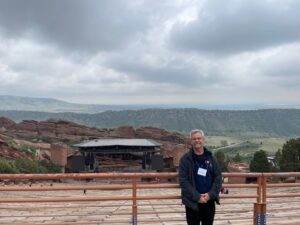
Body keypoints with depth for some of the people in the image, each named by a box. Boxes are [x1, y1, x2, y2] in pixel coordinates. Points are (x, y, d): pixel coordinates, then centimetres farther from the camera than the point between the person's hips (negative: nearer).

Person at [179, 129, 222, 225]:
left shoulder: (211, 158, 5)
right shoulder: (185, 159, -5)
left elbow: (218, 177, 3)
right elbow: (183, 181, -11)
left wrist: (211, 194, -11)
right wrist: (197, 196, -17)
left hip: (209, 200, 3)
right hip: (192, 201, -3)